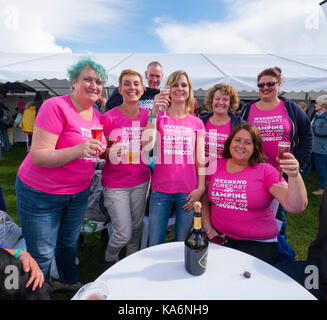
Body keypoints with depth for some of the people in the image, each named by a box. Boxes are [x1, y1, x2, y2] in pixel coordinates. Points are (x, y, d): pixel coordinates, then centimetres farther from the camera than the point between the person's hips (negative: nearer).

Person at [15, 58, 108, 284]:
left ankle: (72, 286, 45)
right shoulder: (56, 106, -17)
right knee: (42, 256, 8)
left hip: (79, 192, 6)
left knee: (69, 246, 22)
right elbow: (38, 155, -22)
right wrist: (77, 150, -35)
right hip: (41, 194, -5)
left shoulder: (97, 115, 4)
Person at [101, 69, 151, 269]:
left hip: (140, 181, 4)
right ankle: (109, 260, 36)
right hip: (115, 183, -3)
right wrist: (111, 153, -26)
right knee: (123, 234, 1)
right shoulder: (109, 117, -11)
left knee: (137, 226, 17)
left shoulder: (148, 115, 1)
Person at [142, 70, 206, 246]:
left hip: (188, 192, 1)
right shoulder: (159, 118, 3)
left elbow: (200, 160, 8)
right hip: (161, 190, -1)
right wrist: (154, 112, -19)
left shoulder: (197, 123, 7)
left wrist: (200, 188, -1)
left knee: (183, 243, 12)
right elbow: (146, 147, -15)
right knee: (155, 245, 7)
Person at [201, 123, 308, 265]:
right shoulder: (216, 166, 3)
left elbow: (296, 207, -16)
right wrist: (208, 229, 1)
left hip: (257, 244, -2)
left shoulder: (265, 171, -5)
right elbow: (204, 200, 11)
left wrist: (294, 176, -32)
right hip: (219, 237, 2)